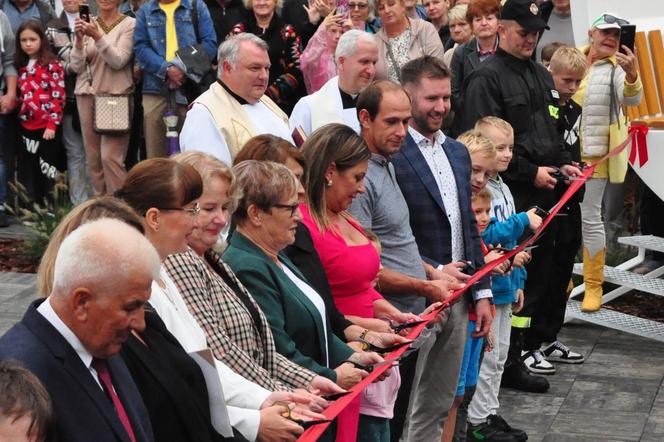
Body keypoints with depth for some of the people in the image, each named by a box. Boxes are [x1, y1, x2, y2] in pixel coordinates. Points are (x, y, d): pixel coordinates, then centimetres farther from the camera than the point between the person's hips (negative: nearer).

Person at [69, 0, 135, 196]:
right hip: (87, 95, 4)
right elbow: (76, 67, 5)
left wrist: (97, 37, -21)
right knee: (93, 157, 4)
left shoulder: (129, 24, -2)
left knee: (110, 157, -12)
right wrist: (79, 39, -9)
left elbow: (118, 61, -12)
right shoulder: (87, 24, 9)